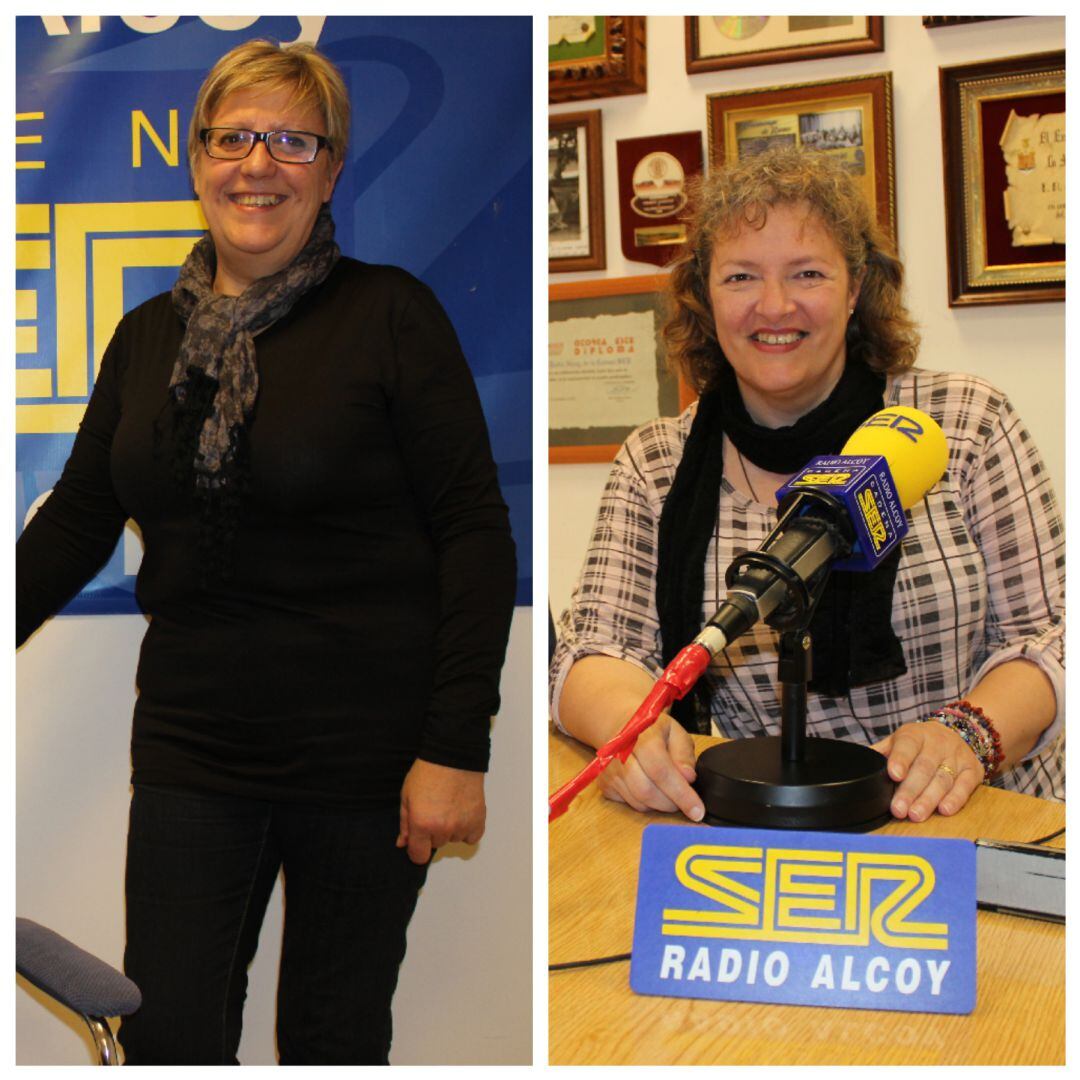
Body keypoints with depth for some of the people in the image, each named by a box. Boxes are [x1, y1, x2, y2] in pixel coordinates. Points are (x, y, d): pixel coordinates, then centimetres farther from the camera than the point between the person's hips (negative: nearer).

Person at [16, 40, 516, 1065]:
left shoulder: (389, 313, -7)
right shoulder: (148, 335, 8)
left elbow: (476, 529, -10)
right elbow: (75, 520, 14)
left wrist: (456, 747, -14)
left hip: (365, 750, -4)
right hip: (192, 741, 4)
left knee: (334, 1038, 11)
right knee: (165, 1037, 6)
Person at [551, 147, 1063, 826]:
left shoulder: (968, 422, 3)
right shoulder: (656, 465, 6)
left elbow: (1049, 636, 2)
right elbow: (595, 654, -1)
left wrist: (969, 731, -20)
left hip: (977, 825, 0)